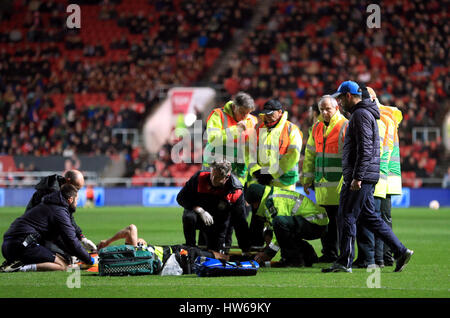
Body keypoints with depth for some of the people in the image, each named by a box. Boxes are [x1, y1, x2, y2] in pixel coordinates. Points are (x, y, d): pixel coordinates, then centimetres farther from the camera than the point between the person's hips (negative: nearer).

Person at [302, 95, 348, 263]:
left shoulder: (345, 126, -6)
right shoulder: (317, 127, 16)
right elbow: (310, 154, 22)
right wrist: (307, 178, 19)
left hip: (340, 184, -7)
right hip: (322, 183, 7)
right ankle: (329, 253, 16)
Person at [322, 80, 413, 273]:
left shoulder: (361, 114, -12)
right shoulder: (364, 113, 21)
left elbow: (365, 149, -20)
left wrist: (357, 177, -23)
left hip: (361, 177, -10)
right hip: (366, 177, 10)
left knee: (347, 216, -6)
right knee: (369, 217, 12)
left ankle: (344, 262, -4)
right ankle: (400, 251, 9)